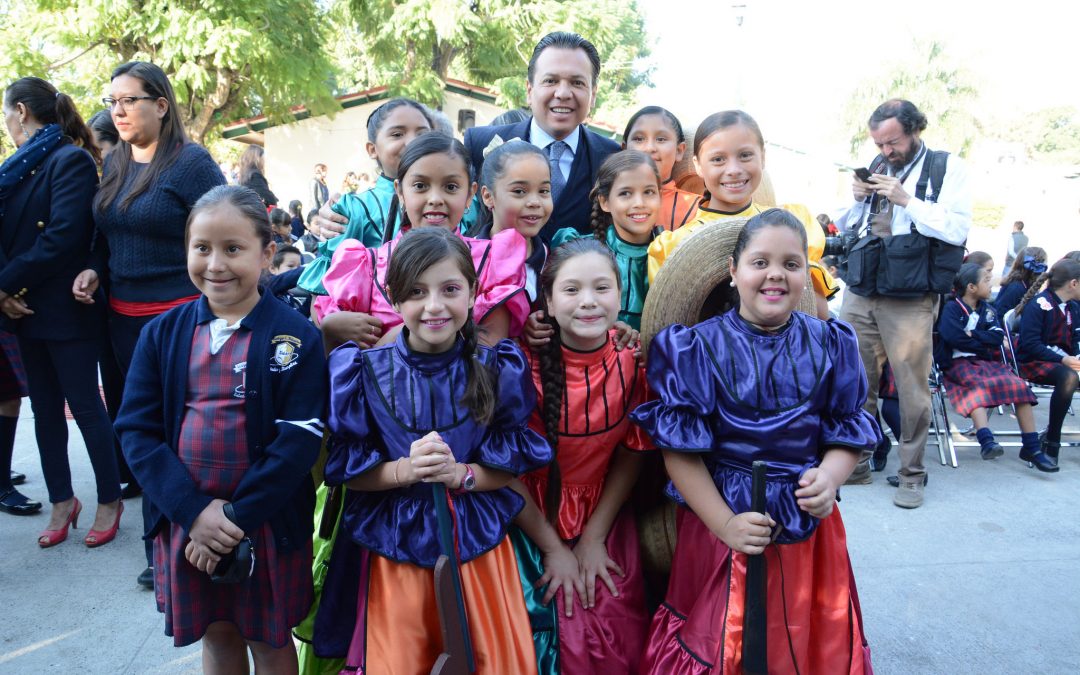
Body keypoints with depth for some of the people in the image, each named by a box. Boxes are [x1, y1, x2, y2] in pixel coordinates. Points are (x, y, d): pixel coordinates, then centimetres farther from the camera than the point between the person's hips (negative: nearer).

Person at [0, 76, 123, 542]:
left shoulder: (72, 160, -10)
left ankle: (109, 500, 16)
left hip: (64, 309, -8)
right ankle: (62, 501, 25)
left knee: (85, 406, 2)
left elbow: (63, 237, -19)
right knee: (45, 410, 13)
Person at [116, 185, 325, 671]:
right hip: (184, 521, 3)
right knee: (216, 634, 21)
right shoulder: (163, 332, 0)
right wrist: (194, 511, -14)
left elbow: (300, 438, -15)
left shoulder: (295, 336, -11)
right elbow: (137, 430, -4)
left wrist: (237, 516, -16)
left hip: (269, 525, -3)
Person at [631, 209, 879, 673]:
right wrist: (724, 524, -16)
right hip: (720, 524, -2)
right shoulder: (698, 348, -9)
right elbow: (679, 448, -10)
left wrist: (829, 477, -14)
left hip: (809, 530, 3)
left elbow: (848, 432, 6)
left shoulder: (830, 346, 1)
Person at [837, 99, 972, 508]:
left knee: (912, 387, -2)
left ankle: (911, 475, 14)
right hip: (860, 293, 5)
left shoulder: (948, 168, 1)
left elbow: (956, 230, -11)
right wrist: (857, 198, 2)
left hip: (910, 300, -4)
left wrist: (906, 200, -15)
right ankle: (856, 461, 20)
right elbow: (845, 226, 21)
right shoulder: (875, 167, 15)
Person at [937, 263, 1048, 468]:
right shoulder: (951, 307, 0)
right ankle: (986, 441, -47)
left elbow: (998, 337, 3)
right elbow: (952, 336, -17)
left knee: (1019, 385, -16)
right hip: (959, 363, -5)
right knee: (977, 384, -35)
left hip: (988, 361, 6)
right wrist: (984, 342, -6)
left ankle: (1031, 448, -13)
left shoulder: (987, 309, 18)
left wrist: (972, 335, -10)